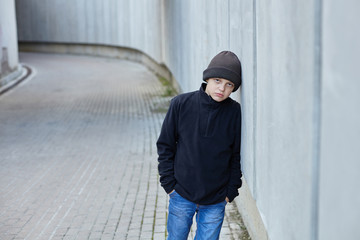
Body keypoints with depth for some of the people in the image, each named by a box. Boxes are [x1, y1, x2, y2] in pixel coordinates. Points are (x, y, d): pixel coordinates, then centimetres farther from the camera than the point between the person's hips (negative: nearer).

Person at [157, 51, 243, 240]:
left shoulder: (235, 113, -7)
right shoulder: (181, 104, -8)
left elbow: (237, 155, 2)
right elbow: (165, 145, 0)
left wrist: (231, 191, -1)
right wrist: (169, 183, -2)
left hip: (216, 201, 0)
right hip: (181, 196, 0)